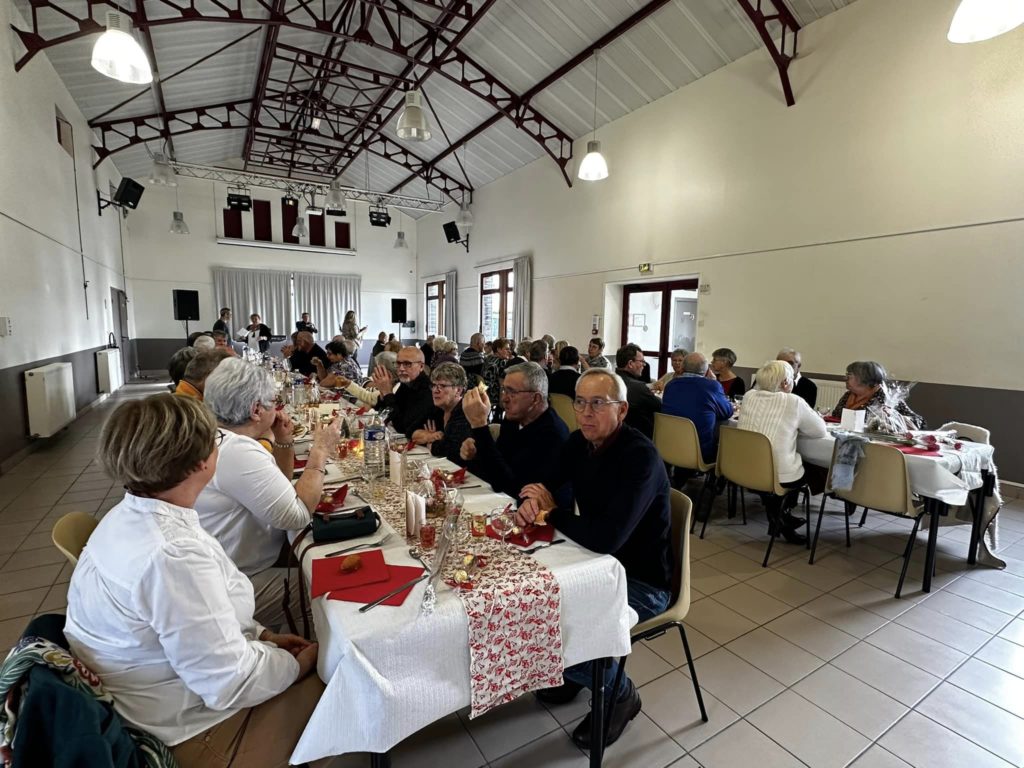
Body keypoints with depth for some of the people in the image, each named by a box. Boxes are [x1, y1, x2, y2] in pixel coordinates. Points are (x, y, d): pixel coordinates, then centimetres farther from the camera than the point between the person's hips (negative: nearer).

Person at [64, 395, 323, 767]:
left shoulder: (130, 515, -4)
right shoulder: (173, 554, -35)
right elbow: (230, 684, -27)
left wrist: (263, 635, 3)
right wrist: (300, 663, -11)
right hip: (184, 730, -8)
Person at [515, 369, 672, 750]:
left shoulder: (641, 457, -29)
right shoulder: (579, 442, -4)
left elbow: (606, 539, -37)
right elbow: (544, 486, 4)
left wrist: (552, 511, -21)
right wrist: (530, 503, -21)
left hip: (641, 582, -7)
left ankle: (619, 694, 11)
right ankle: (571, 671, 28)